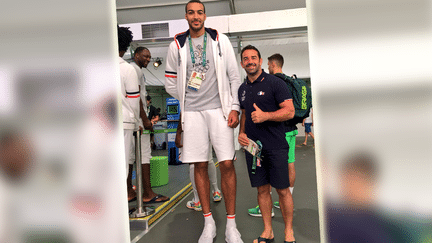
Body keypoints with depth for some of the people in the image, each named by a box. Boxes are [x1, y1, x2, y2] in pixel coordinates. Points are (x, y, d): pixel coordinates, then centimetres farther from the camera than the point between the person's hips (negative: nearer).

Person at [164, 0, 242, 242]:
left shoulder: (220, 40, 5)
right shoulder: (177, 45, 8)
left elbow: (234, 77, 4)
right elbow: (171, 84, 15)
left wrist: (234, 107, -4)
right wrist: (188, 102, 14)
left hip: (219, 109, -1)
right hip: (192, 112, 2)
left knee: (227, 164, -6)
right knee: (200, 166, 4)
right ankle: (209, 223, 17)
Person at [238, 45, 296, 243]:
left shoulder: (275, 83, -5)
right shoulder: (242, 89, 13)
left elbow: (290, 111, -10)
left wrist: (265, 116, -22)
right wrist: (241, 133, 6)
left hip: (275, 147, -5)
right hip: (252, 146, 5)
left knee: (282, 190, 2)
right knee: (262, 189, 11)